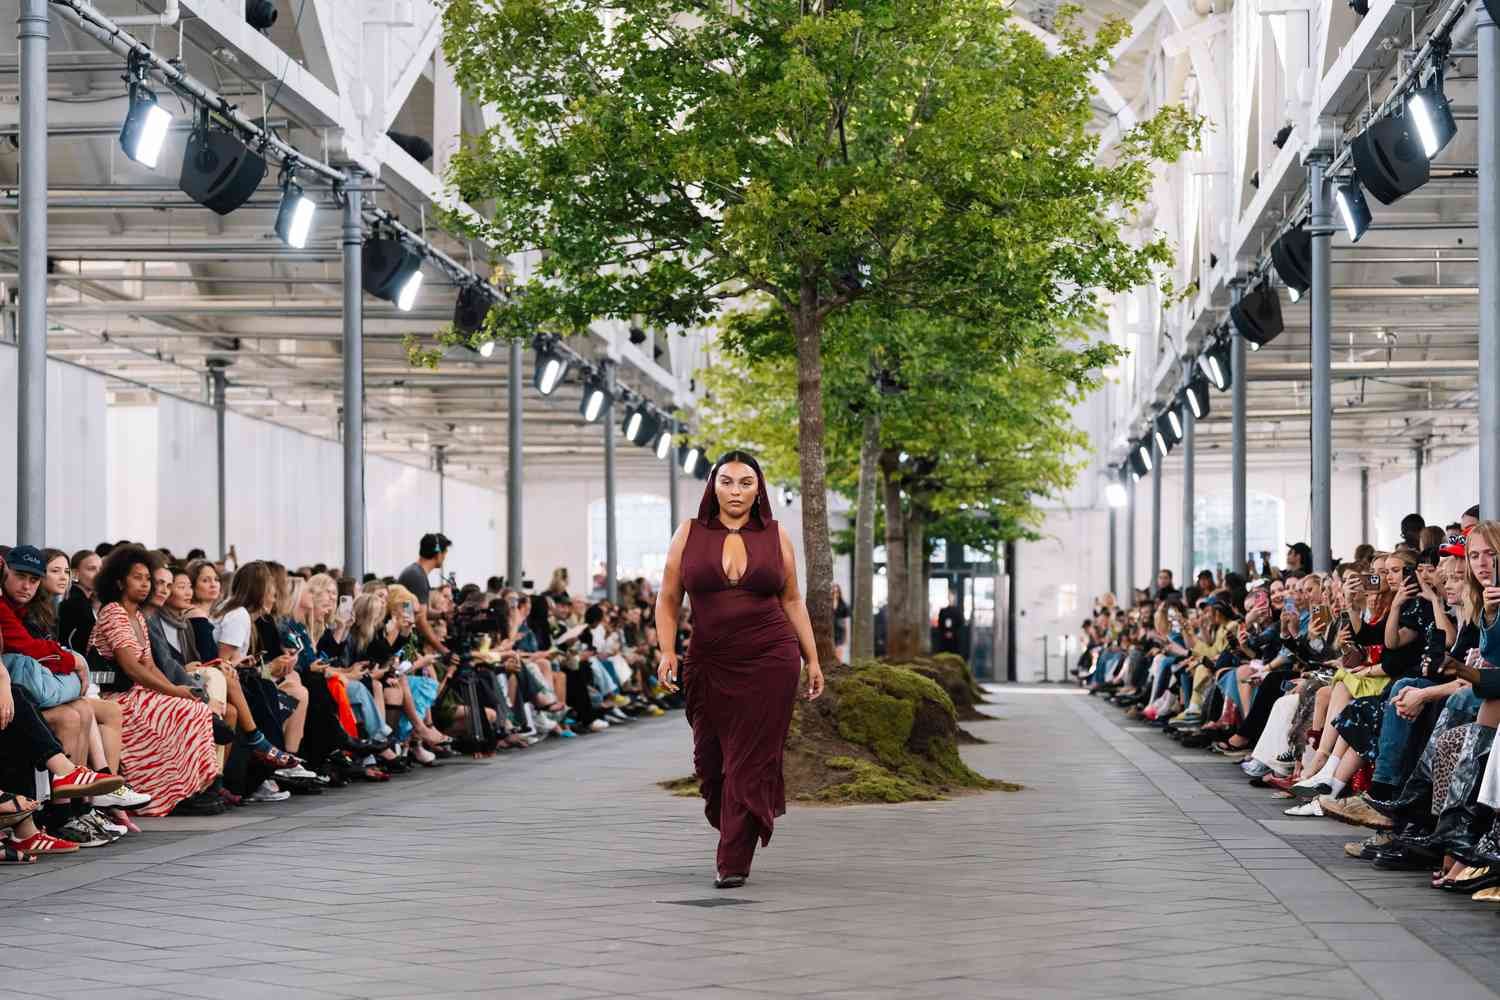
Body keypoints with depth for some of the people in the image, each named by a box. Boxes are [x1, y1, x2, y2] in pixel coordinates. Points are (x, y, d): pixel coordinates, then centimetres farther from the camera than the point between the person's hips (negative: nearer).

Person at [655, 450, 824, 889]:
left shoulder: (775, 536, 5)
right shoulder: (690, 534, 4)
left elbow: (792, 601, 11)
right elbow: (668, 599, 6)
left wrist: (813, 659, 9)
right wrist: (667, 650, -8)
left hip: (770, 661, -1)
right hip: (710, 665, 1)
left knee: (751, 761, -5)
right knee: (710, 758, 6)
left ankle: (734, 862, -2)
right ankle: (733, 829, 34)